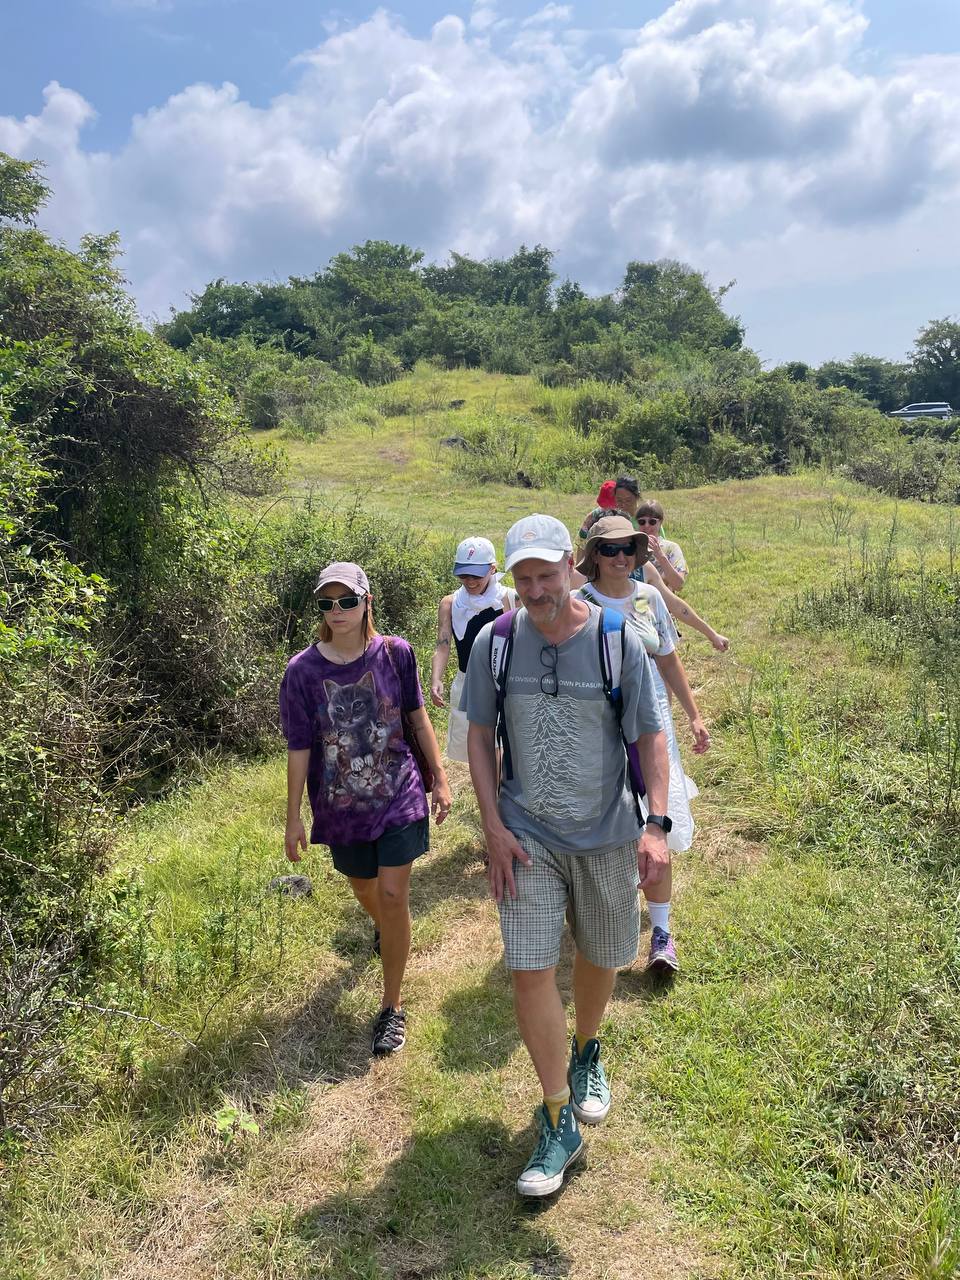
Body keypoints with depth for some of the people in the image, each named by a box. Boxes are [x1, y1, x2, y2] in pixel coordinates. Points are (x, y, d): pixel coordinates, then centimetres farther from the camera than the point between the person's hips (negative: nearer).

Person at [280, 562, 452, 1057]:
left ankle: (392, 1006, 12)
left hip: (399, 796, -1)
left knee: (393, 894, -6)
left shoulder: (395, 653, -9)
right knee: (365, 892, 20)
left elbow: (417, 717, 3)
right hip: (341, 807, 2)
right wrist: (293, 817, -1)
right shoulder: (303, 670, -11)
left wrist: (439, 779, 5)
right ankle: (384, 925, 58)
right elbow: (299, 748, -5)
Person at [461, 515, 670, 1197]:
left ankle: (587, 1053, 49)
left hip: (607, 835, 0)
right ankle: (558, 1123, 17)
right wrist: (494, 828, -5)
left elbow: (651, 737, -4)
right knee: (530, 974, -4)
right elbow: (479, 736, 1)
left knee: (600, 959, 17)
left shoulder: (619, 642, -11)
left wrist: (657, 824, -14)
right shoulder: (494, 643, -8)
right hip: (527, 836, 0)